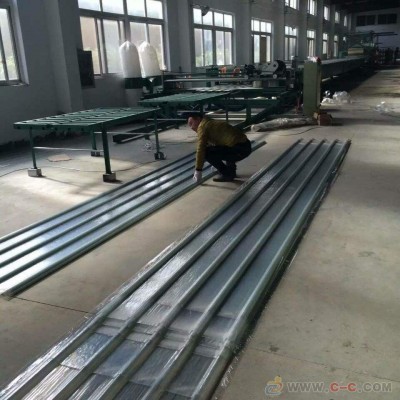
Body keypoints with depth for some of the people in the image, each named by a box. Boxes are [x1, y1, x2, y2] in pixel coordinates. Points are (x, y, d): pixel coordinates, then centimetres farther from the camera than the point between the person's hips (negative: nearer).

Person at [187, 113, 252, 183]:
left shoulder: (202, 126, -2)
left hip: (239, 150, -10)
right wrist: (217, 164, 46)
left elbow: (200, 150, -10)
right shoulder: (213, 123, 25)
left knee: (206, 152, -9)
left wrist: (198, 171, -7)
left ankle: (226, 174, 1)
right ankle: (231, 170, 24)